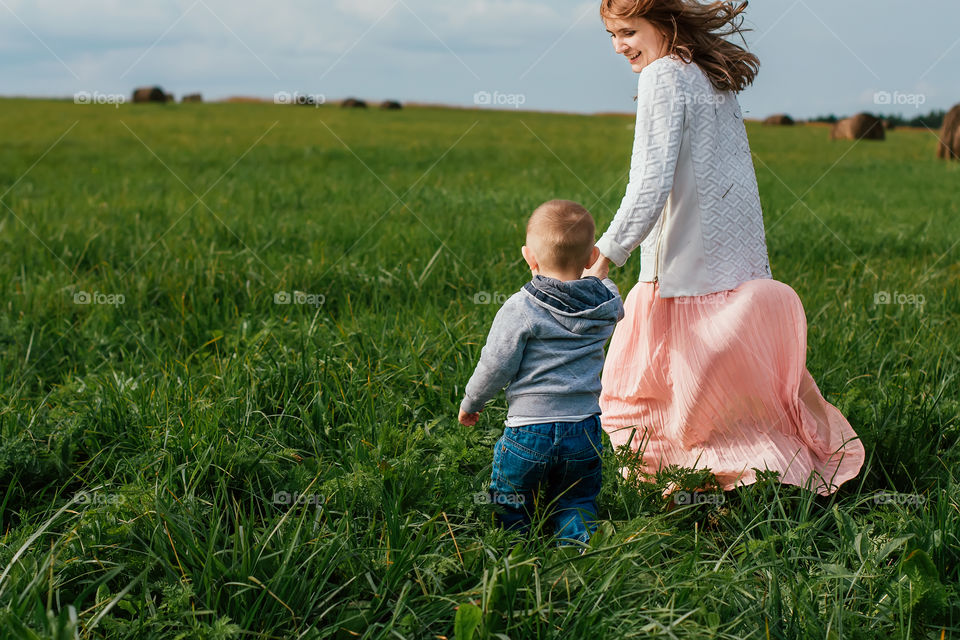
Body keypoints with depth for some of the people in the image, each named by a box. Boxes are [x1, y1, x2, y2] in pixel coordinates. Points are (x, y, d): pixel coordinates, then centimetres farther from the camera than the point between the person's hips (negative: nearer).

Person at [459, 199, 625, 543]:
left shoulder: (520, 309, -14)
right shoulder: (605, 305, -1)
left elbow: (496, 366, -11)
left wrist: (470, 403, 5)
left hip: (529, 430, -3)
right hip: (584, 430, 4)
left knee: (511, 504, 16)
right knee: (575, 500, 16)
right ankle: (580, 537, -9)